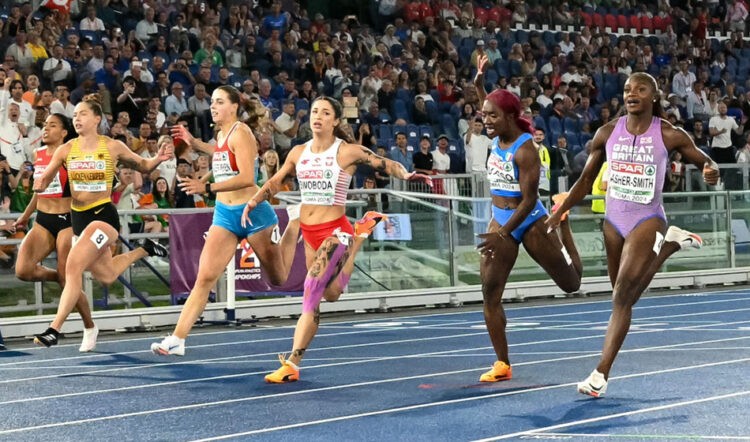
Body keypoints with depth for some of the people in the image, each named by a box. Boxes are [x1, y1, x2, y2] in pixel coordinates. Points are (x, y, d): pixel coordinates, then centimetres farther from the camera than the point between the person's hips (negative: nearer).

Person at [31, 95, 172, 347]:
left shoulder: (113, 147, -5)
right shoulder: (66, 150, 1)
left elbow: (142, 166, 10)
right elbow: (44, 179, 5)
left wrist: (158, 159, -11)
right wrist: (40, 184, -20)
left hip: (103, 215, -5)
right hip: (78, 216, 5)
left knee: (73, 267, -21)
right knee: (106, 276, 17)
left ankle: (54, 329, -18)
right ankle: (144, 251, 45)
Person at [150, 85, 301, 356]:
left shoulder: (240, 132, -15)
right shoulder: (221, 134, 8)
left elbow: (247, 178, -26)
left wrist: (207, 188, -33)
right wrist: (194, 143, 22)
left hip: (252, 212, -6)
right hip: (224, 214, 6)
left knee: (278, 278, 14)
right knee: (205, 277, -8)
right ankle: (177, 339, -12)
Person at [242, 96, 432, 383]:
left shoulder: (348, 152, -8)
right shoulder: (299, 152, 7)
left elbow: (386, 164, -7)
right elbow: (276, 182, 15)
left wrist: (406, 175, -27)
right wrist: (253, 202, 0)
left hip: (335, 231, -6)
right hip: (308, 232, 6)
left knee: (311, 295, -18)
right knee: (330, 294, 19)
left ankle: (291, 364, -13)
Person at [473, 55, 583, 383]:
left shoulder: (525, 150, -21)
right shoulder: (496, 139, 0)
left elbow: (529, 199, -22)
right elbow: (491, 112, 25)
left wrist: (503, 235, -24)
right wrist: (480, 85, 14)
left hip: (530, 222, -6)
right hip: (499, 220, 6)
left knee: (571, 284, 12)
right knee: (490, 292, -8)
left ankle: (563, 226, 42)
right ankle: (502, 364, -1)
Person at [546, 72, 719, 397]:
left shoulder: (669, 135, -9)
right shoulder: (608, 133, 0)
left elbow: (704, 161, 1)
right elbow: (586, 179, 10)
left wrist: (711, 172, -24)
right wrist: (560, 212, 3)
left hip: (647, 220, -5)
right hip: (614, 220, 5)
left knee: (622, 298, -12)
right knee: (624, 298, 16)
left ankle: (601, 374, -5)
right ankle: (669, 244, 36)